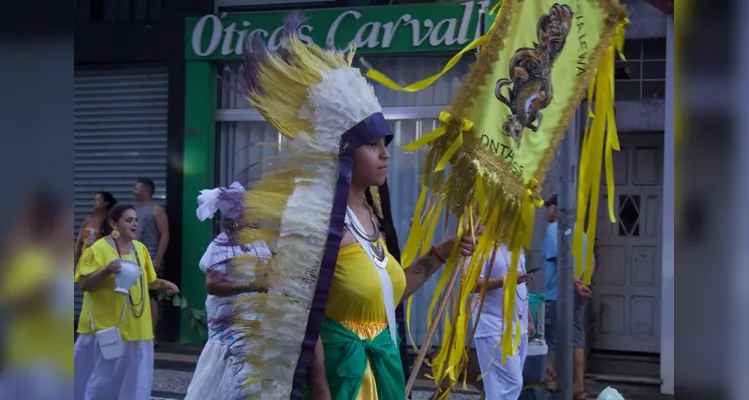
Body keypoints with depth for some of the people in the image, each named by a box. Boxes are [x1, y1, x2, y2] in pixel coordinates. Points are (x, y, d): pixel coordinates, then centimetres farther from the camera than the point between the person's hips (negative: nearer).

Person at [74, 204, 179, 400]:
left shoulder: (140, 248, 9)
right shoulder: (99, 249, -11)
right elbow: (85, 284, -14)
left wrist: (163, 284, 6)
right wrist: (107, 270, -27)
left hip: (136, 328, 6)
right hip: (107, 326, -6)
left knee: (134, 378, 10)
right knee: (104, 377, -1)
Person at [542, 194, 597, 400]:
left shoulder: (554, 228, -6)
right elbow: (591, 262, 12)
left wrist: (575, 283, -18)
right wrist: (582, 282, 0)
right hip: (579, 293, 7)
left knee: (556, 340, -1)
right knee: (577, 338, 7)